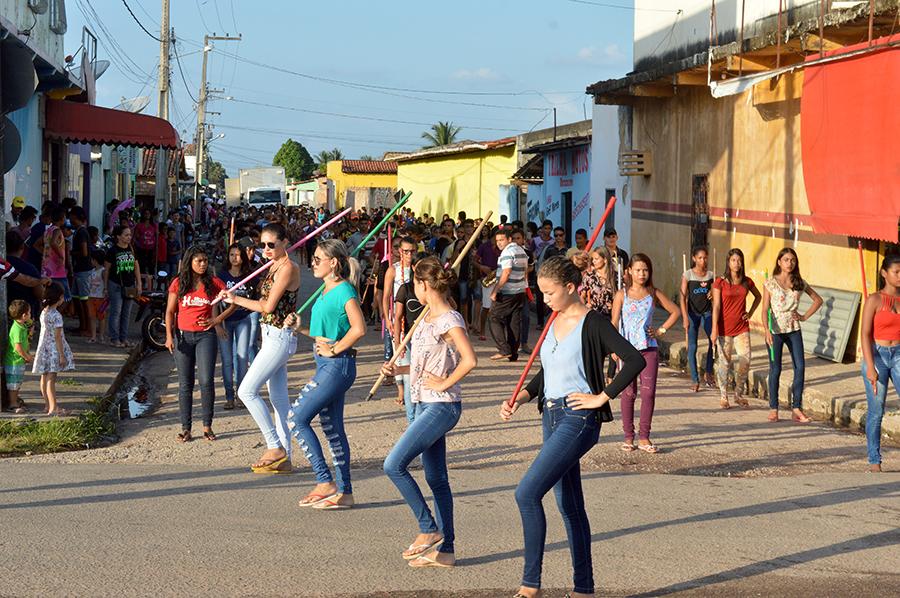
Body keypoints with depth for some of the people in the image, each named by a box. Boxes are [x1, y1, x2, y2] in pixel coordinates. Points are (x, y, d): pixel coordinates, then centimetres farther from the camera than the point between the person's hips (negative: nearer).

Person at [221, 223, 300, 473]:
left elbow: (268, 306, -15)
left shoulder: (288, 268, -15)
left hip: (279, 337, -10)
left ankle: (275, 447, -7)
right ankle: (283, 459, 14)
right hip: (272, 336, 10)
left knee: (247, 391, -11)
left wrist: (236, 299, -7)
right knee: (279, 398, 10)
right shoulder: (275, 266, 14)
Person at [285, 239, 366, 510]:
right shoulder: (327, 291, 14)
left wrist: (334, 349, -18)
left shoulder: (344, 290, -15)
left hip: (337, 366, -10)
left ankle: (325, 482, -6)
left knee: (297, 418, -9)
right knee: (332, 427, 11)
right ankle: (344, 492, 16)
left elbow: (358, 329, -26)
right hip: (326, 366, 10)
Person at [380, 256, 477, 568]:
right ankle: (445, 550, 15)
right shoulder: (428, 318, 13)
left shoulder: (450, 320, -15)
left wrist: (445, 383, -18)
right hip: (426, 404, 10)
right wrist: (398, 369, 8)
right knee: (436, 478, 11)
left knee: (394, 465, -14)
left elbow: (469, 360, -26)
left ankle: (428, 529, -2)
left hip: (441, 406, -10)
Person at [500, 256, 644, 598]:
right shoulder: (553, 323, 13)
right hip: (552, 417, 9)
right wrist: (520, 398, 7)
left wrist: (601, 397, -17)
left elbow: (635, 361, -19)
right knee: (569, 505, 12)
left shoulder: (592, 324, -11)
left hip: (578, 419, -9)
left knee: (527, 493, -17)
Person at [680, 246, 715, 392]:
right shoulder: (687, 275, -4)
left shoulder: (710, 275, 5)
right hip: (692, 313, -2)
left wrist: (712, 294, -9)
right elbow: (683, 297, -5)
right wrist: (685, 317, -12)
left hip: (707, 312, 2)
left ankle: (708, 372, 1)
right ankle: (695, 380, 4)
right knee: (692, 347, -2)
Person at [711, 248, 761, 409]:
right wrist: (714, 330, -14)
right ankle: (723, 397, 14)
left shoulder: (747, 281, 4)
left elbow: (758, 297, 23)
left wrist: (750, 313, 10)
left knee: (745, 361, -3)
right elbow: (716, 307, -9)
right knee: (724, 362, 2)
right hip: (725, 328, -3)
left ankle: (739, 395, 13)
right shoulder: (720, 282, -6)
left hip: (742, 328, 3)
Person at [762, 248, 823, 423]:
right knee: (775, 370, 1)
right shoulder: (770, 283, -2)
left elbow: (818, 300, 17)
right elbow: (765, 310, -7)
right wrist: (767, 331, -20)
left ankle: (796, 408, 2)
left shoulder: (800, 283, 6)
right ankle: (773, 409, 10)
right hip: (775, 330, -3)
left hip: (793, 330, 3)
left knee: (800, 367, -5)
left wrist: (805, 316, 6)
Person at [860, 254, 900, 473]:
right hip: (877, 355, -3)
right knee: (876, 411, 2)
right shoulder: (874, 300, -5)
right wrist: (870, 367, -14)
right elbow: (865, 334, -8)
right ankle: (874, 461, 13)